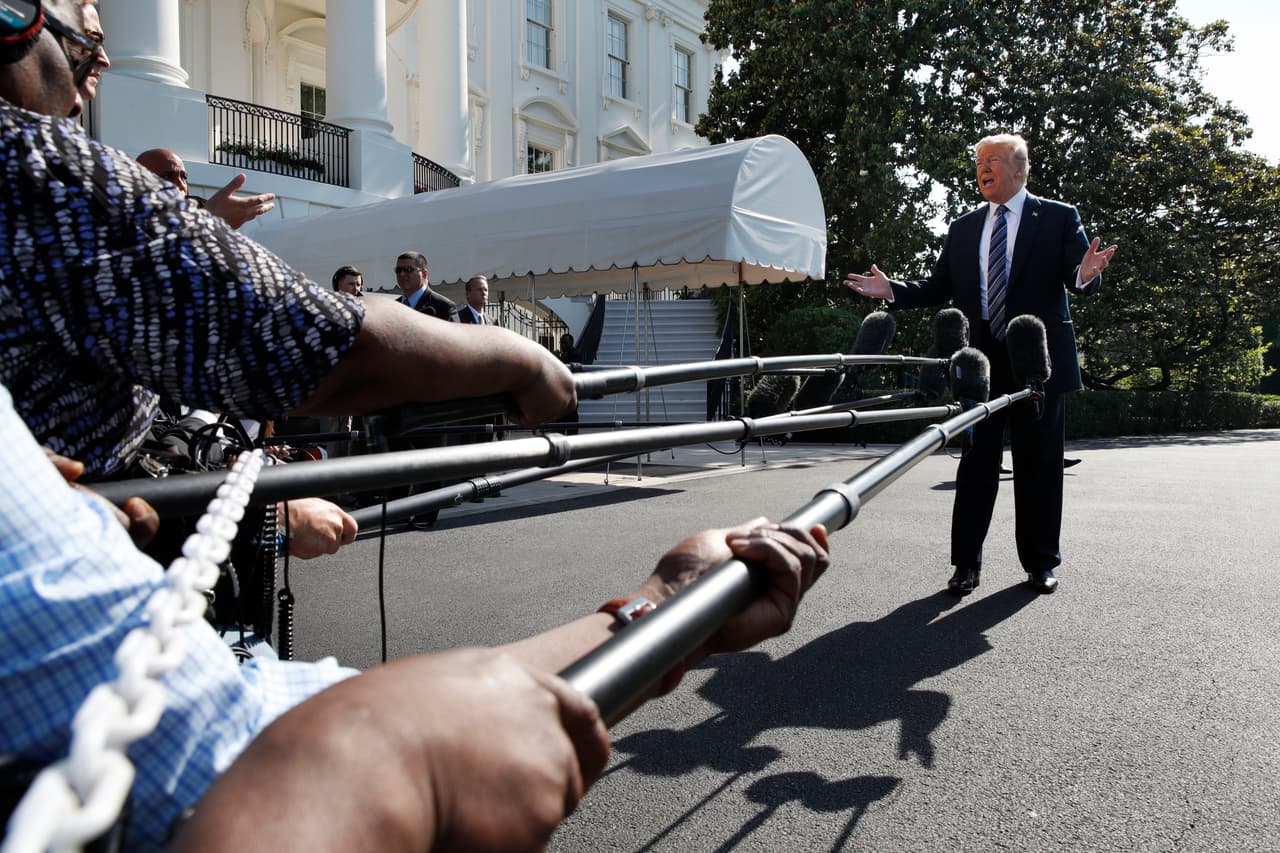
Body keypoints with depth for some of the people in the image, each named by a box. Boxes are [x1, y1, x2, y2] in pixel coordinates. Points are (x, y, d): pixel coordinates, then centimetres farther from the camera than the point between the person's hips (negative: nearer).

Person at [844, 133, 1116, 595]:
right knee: (976, 463, 4)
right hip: (980, 362, 2)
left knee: (1039, 464, 6)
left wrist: (1085, 275, -28)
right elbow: (939, 287, 11)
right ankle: (965, 563, 10)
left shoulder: (1059, 217, 4)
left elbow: (1076, 278, -5)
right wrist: (892, 290, -3)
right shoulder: (962, 229, 14)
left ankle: (1040, 563, 19)